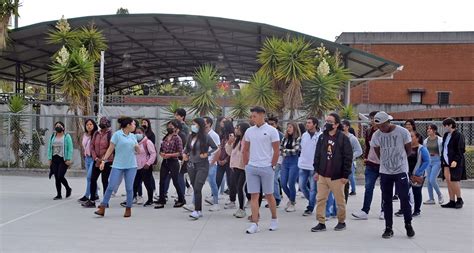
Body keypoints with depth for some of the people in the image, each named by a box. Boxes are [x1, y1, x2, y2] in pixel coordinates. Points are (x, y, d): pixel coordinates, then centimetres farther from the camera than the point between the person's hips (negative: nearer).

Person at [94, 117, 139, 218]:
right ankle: (102, 208, 2)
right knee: (111, 186, -4)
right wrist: (103, 161, -8)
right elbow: (110, 149, -3)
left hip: (131, 166, 3)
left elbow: (138, 151, 15)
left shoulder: (133, 136, 10)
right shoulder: (117, 134, -4)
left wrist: (137, 147, -6)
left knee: (129, 188, 4)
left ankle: (128, 209, 15)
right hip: (118, 165, -3)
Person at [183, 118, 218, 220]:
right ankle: (199, 210, 19)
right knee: (195, 189, 10)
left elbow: (215, 147, -2)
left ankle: (196, 211, -14)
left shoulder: (206, 137, -7)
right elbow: (187, 147, 19)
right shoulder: (191, 136, 7)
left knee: (197, 188, -14)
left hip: (202, 165, -6)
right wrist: (184, 153, 0)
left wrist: (207, 154, -15)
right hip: (191, 165, 6)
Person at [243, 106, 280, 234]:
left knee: (269, 195, 7)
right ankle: (254, 224, 3)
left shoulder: (271, 131, -5)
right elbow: (245, 150, 15)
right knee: (254, 196, 1)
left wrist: (272, 166, -5)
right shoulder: (249, 131, 8)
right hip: (251, 168, 4)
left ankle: (274, 219, 25)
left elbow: (276, 151, -4)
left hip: (266, 168, -3)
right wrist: (246, 165, 8)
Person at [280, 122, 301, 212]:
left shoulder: (298, 139, -5)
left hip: (294, 162, -5)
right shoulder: (284, 138, 11)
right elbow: (280, 149, 11)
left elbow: (296, 151, -12)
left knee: (291, 184, -4)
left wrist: (285, 151, -2)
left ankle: (292, 203, 14)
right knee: (283, 184, 4)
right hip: (285, 162, 6)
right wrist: (286, 153, -4)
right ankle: (291, 199, 29)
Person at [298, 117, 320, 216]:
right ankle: (312, 201, 30)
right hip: (303, 166, 6)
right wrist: (300, 160, 15)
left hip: (314, 166, -6)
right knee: (302, 185, 9)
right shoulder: (304, 135, 8)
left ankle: (310, 208, 12)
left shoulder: (320, 136, -10)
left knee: (313, 188, 2)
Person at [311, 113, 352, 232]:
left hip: (337, 176, -4)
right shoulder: (322, 137, 7)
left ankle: (341, 222, 25)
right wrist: (316, 171, 9)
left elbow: (348, 158, -9)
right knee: (320, 199, 2)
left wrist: (345, 175, -11)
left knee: (340, 200, 9)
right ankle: (321, 223, 9)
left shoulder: (343, 138, -8)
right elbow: (317, 155, 13)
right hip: (322, 175, 5)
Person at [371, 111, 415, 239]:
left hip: (401, 171, -3)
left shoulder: (403, 132, -12)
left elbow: (409, 150, 2)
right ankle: (388, 228, 14)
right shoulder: (376, 135, -5)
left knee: (404, 198, -1)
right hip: (385, 171, 3)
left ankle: (408, 225, 17)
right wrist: (387, 161, 12)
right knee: (386, 200, 6)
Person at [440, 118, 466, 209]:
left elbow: (461, 150, -13)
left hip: (455, 162, -8)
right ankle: (452, 201, 12)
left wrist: (455, 160, -21)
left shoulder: (458, 135, -10)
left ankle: (459, 200, 12)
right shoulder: (446, 135, 14)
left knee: (454, 180, -5)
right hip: (446, 162, 8)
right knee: (448, 181, 6)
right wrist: (443, 160, 11)